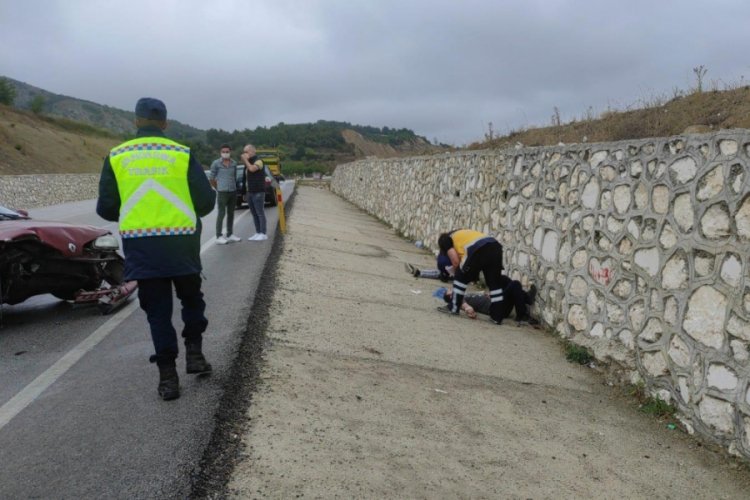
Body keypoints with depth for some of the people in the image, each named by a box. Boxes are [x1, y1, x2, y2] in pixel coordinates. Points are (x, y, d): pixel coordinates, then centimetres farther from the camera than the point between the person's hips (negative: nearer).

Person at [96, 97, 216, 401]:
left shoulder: (117, 157, 3)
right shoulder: (182, 154, -1)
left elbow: (106, 208, 3)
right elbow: (206, 201, -1)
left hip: (140, 247, 1)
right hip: (181, 243, -1)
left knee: (157, 310, 9)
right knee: (191, 299, 22)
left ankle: (167, 377, 10)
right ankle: (194, 353, 17)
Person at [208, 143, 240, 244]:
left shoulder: (234, 163, 7)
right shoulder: (216, 163, -5)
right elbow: (211, 178, 2)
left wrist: (234, 187, 13)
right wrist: (218, 189, 6)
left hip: (233, 192, 5)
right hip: (222, 192, -5)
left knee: (231, 214, 10)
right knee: (221, 214, -5)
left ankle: (230, 235, 18)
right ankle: (219, 237, -3)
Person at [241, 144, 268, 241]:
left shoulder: (258, 161, -9)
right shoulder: (249, 161, 16)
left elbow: (252, 169, -27)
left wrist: (245, 159, -17)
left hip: (258, 192, -8)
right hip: (250, 192, 8)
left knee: (260, 213, -5)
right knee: (254, 213, 7)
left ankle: (263, 234, -2)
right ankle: (258, 233, 11)